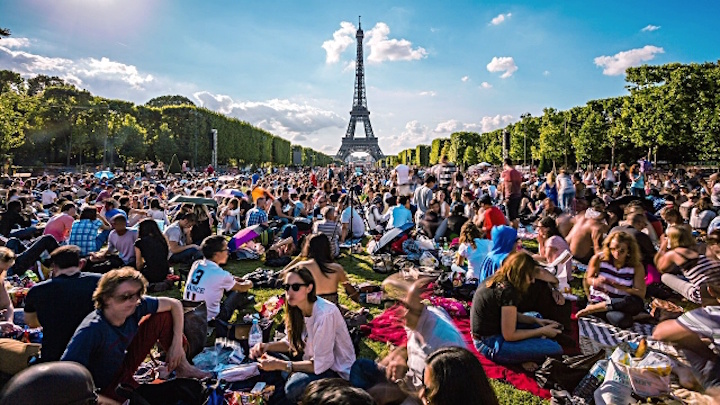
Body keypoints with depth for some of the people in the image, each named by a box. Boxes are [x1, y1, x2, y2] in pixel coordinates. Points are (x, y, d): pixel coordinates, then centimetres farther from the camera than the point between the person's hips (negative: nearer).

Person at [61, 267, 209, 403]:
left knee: (163, 317, -6)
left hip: (123, 365, 6)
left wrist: (177, 343, -10)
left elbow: (175, 304, -7)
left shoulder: (137, 306, -20)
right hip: (105, 388, -6)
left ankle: (181, 366, 5)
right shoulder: (90, 331, -34)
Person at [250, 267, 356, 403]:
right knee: (267, 358, -6)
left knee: (293, 388, -29)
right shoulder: (298, 308, -5)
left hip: (336, 371, -7)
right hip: (315, 360, 7)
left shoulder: (324, 314, -29)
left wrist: (280, 365, -24)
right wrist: (267, 346, -9)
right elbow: (292, 343, 10)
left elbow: (320, 364, -25)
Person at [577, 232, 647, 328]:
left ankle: (592, 308, -24)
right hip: (599, 300, -3)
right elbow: (587, 279, 6)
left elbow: (641, 294, -6)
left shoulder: (637, 266, -2)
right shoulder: (598, 259, -3)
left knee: (638, 304, -37)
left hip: (620, 303, 3)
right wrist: (595, 281, -19)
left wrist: (621, 288, -24)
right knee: (623, 320, -37)